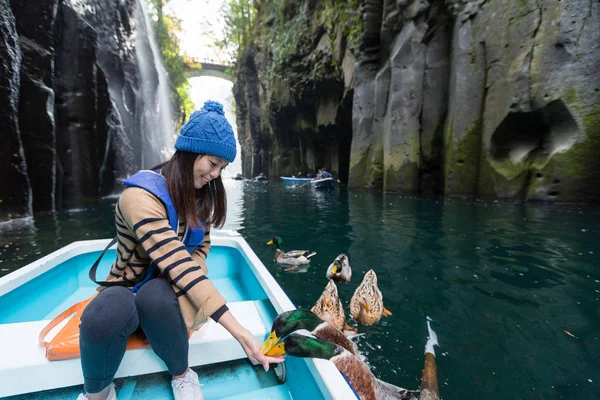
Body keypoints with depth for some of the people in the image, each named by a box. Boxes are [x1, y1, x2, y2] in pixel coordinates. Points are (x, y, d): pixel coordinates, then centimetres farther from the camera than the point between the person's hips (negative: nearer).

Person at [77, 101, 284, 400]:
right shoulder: (141, 195, -26)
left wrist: (182, 279, -22)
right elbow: (178, 264, -36)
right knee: (104, 317, -36)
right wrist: (238, 331, -39)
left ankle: (182, 375, -4)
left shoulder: (200, 194, -5)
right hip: (129, 290, -3)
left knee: (156, 295, -33)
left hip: (167, 293, 3)